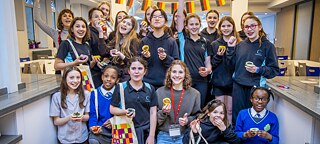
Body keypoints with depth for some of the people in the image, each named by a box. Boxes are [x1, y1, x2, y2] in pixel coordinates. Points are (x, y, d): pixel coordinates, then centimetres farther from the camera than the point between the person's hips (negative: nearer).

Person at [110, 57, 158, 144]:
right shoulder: (120, 87, -5)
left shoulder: (150, 88, 2)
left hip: (146, 132, 2)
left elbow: (153, 113, 1)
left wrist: (151, 136, -3)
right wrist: (125, 112, -20)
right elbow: (112, 109, -1)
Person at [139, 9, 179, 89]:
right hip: (147, 83, 1)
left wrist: (166, 58, -18)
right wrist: (145, 57, -13)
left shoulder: (171, 41, 3)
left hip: (165, 84, 0)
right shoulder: (144, 41, 6)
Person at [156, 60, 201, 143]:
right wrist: (163, 113, -17)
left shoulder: (194, 94, -2)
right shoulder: (160, 92, -2)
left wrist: (188, 120, -13)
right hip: (164, 137, 0)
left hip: (184, 137, 0)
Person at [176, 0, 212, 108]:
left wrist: (208, 70, -9)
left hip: (201, 81, 2)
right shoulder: (183, 38, 4)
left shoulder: (205, 42, 10)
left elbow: (208, 62, 11)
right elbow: (179, 15, -2)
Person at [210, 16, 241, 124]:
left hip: (232, 82, 0)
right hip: (218, 82, 0)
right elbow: (211, 65, 2)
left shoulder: (239, 44, 0)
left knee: (230, 110, 11)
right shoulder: (214, 44, 2)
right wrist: (218, 56, -16)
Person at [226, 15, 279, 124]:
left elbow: (274, 70, -3)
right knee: (237, 116, 11)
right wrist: (230, 48, 1)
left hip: (256, 86, -3)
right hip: (238, 86, 3)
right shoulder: (240, 45, 8)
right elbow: (233, 64, 10)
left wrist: (258, 70, -19)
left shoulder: (267, 46, -3)